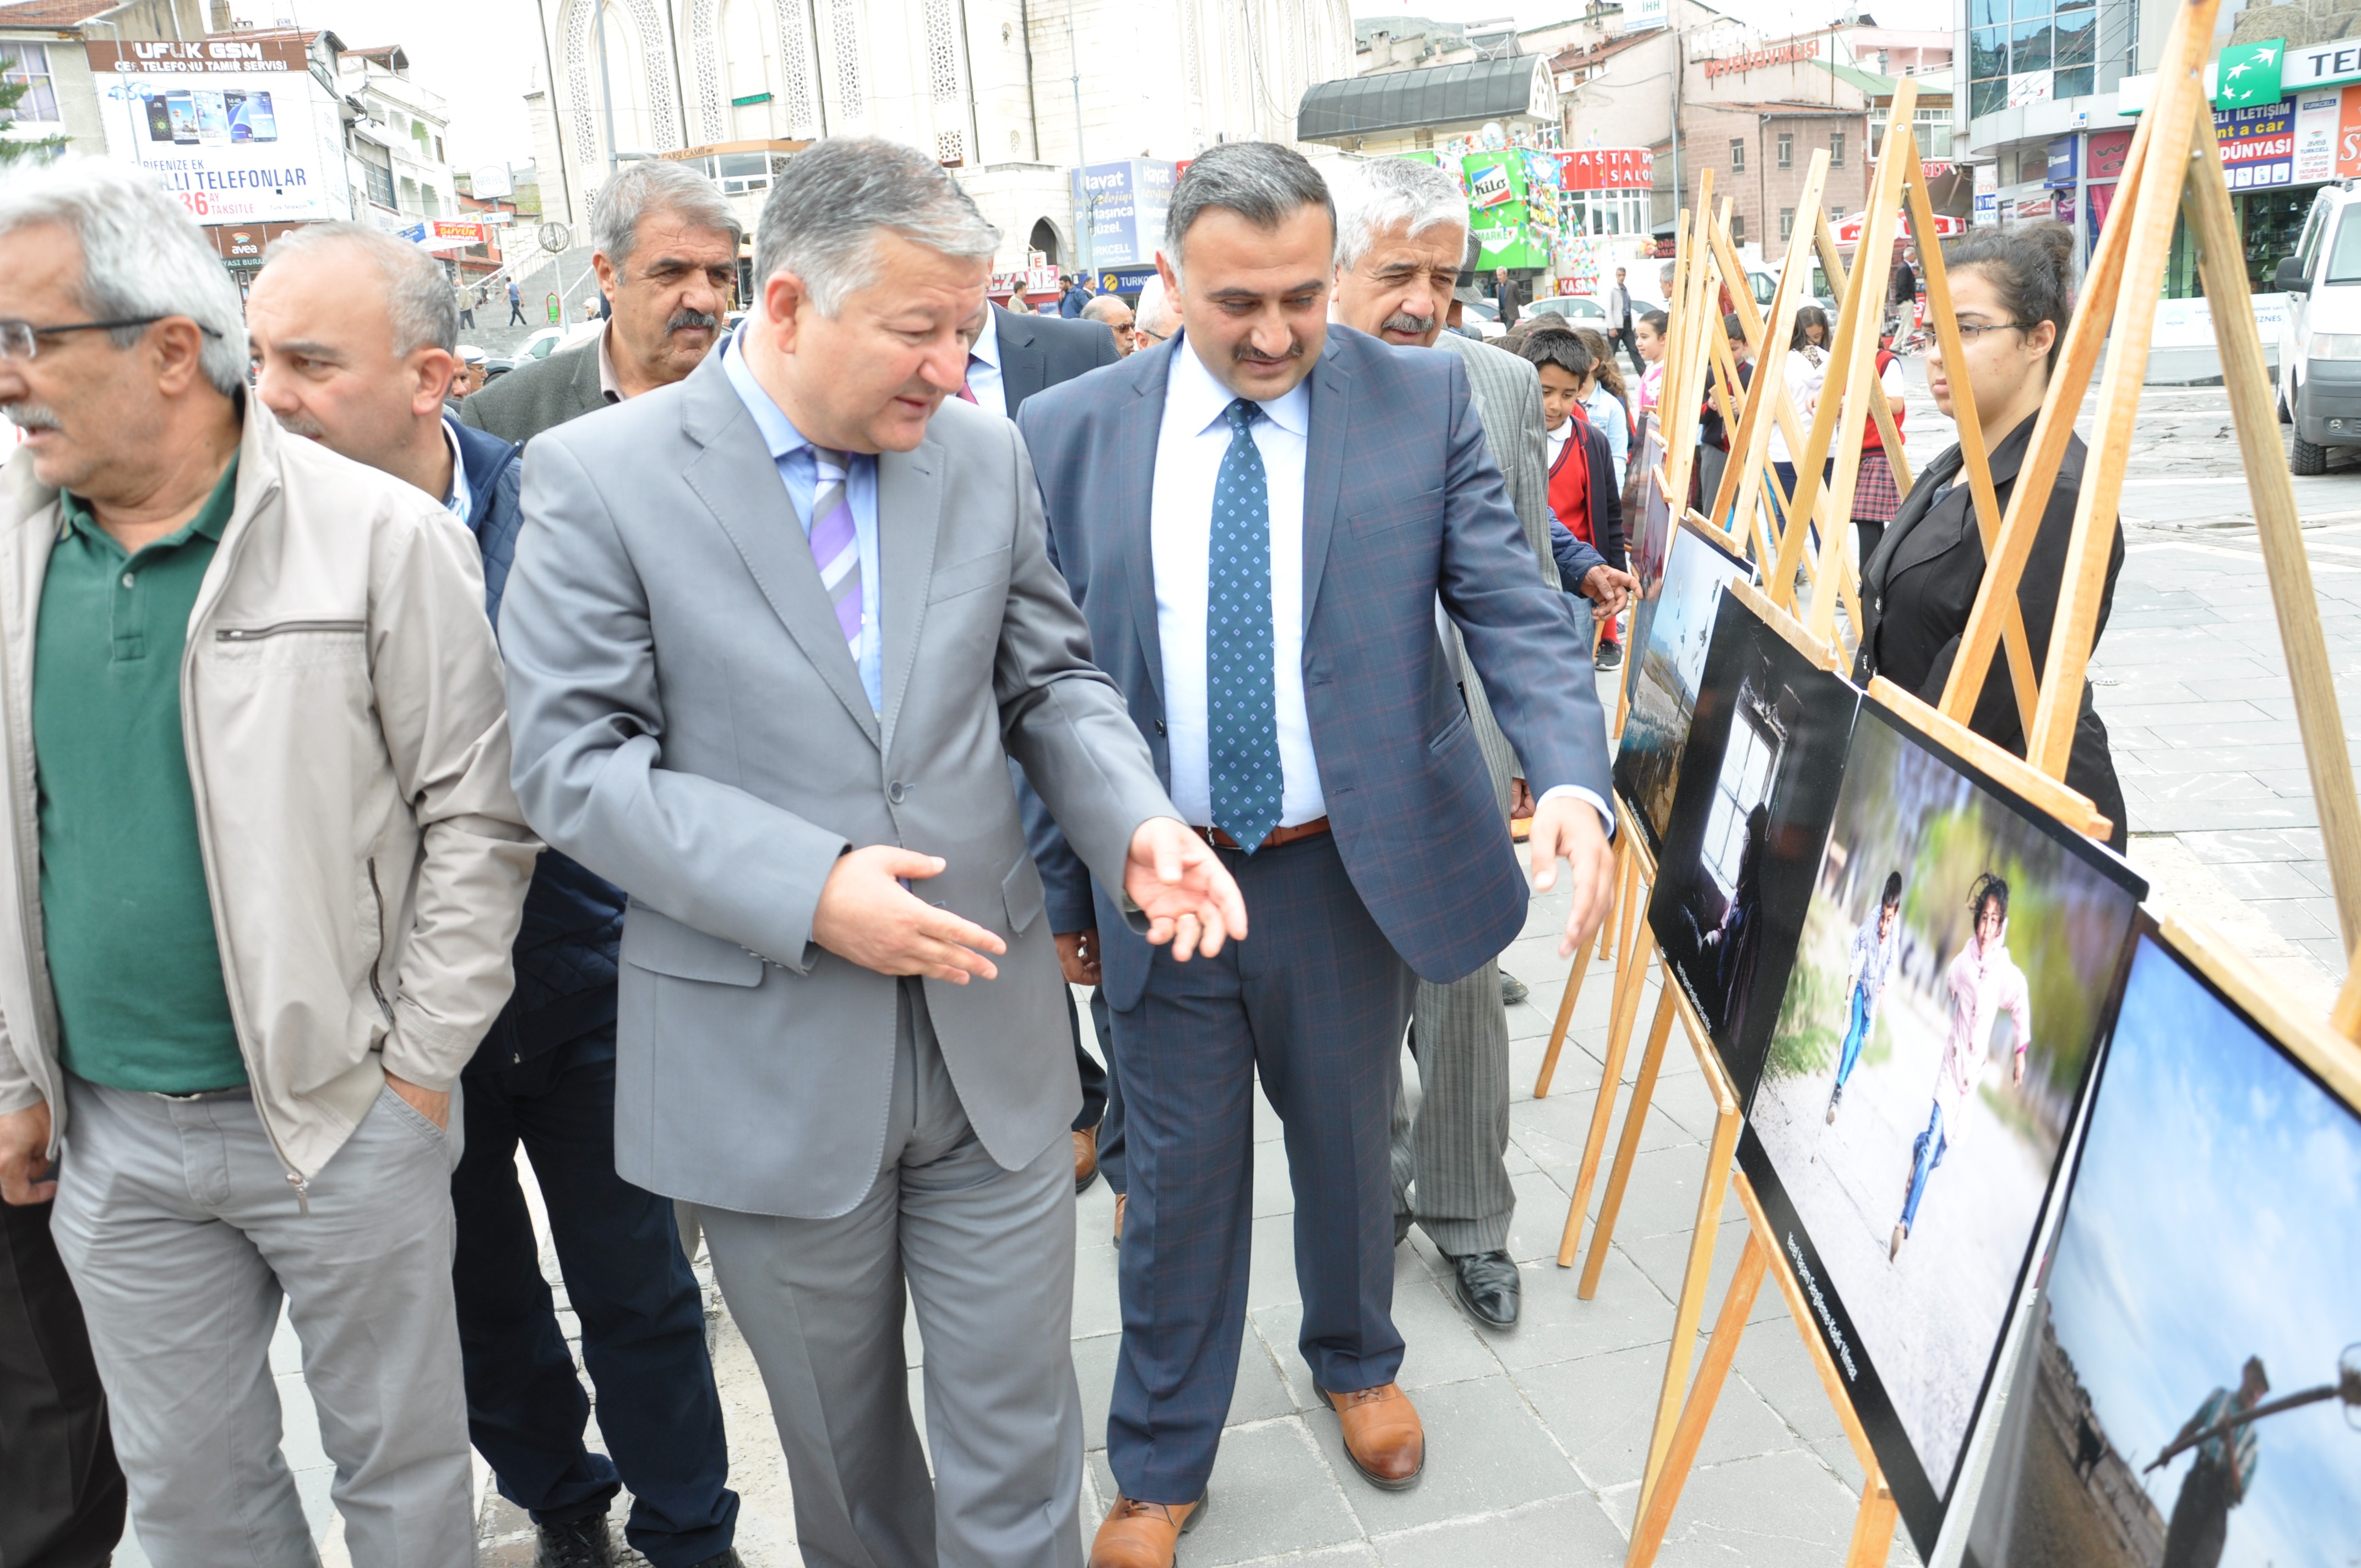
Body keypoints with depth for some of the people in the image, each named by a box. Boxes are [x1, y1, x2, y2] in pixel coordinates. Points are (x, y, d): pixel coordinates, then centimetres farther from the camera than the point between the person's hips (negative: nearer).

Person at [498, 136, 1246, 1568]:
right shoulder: (600, 475, -9)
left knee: (1016, 1442, 12)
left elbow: (1054, 679, 8)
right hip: (766, 1062, -2)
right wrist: (806, 887, -23)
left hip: (989, 1038, 3)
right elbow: (573, 760, -12)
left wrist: (1137, 823, -11)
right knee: (842, 1445, 21)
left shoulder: (986, 453, 2)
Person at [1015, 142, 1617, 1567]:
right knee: (1179, 1181, 13)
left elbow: (1514, 609, -9)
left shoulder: (1422, 401, -5)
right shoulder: (1069, 434, -4)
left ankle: (1358, 1362, 51)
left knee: (1350, 1146, 21)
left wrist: (1574, 779, -27)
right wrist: (1054, 887, 1)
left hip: (1355, 869, 1)